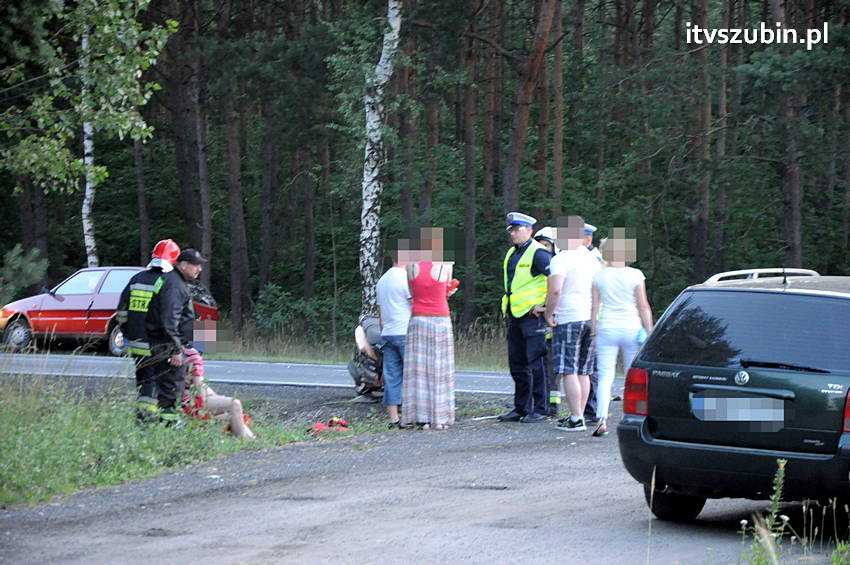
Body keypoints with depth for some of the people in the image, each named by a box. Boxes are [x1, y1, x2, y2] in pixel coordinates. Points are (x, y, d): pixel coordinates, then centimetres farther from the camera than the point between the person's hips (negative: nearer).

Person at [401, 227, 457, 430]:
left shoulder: (411, 266, -2)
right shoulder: (445, 266, -8)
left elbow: (412, 293, 9)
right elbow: (447, 290, 6)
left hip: (418, 320, 2)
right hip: (440, 320, -2)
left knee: (418, 369, 4)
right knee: (439, 370, 4)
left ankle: (421, 418, 1)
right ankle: (439, 418, 4)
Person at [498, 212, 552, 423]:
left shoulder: (538, 253, -10)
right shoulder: (512, 254, 17)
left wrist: (546, 306, -15)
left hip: (533, 316, -9)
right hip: (515, 317, 9)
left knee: (536, 364, -6)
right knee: (517, 364, 11)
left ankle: (540, 409, -2)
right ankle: (521, 408, 18)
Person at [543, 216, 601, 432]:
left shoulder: (561, 259, -11)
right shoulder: (592, 259, 13)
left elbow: (555, 290, -22)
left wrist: (548, 314, -10)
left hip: (568, 319, -7)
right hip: (591, 318, 7)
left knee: (569, 372, -5)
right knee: (583, 372, 13)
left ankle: (576, 419, -9)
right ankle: (579, 416, 16)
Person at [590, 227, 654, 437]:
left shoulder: (599, 275, 1)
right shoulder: (635, 275, -3)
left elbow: (595, 306, 3)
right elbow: (643, 306, -2)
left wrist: (593, 330, 10)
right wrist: (649, 332, 3)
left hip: (607, 329, 0)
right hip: (632, 329, 0)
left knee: (605, 377, -4)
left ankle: (602, 418, -21)